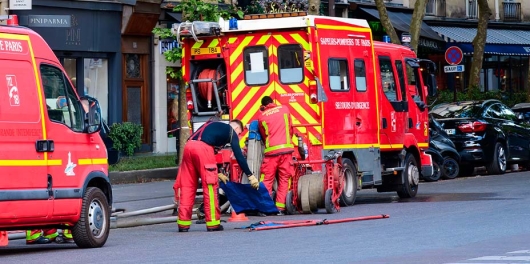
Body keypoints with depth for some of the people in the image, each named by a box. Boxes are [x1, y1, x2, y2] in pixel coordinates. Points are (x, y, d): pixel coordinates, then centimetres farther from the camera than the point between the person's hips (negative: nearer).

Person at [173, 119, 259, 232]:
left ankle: (183, 224, 7)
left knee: (187, 186, 9)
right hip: (203, 148, -7)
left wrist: (217, 173, 42)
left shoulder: (213, 126, 37)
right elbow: (239, 155, 9)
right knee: (210, 186, 1)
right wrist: (250, 176, 12)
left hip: (188, 146, 7)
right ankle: (212, 223, 1)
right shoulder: (231, 131, 16)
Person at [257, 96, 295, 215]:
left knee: (266, 180, 3)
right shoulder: (284, 109, 9)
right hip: (286, 149, 1)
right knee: (284, 180, 5)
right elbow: (290, 129, 16)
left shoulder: (261, 116, 7)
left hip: (271, 151, -1)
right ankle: (280, 207, -1)